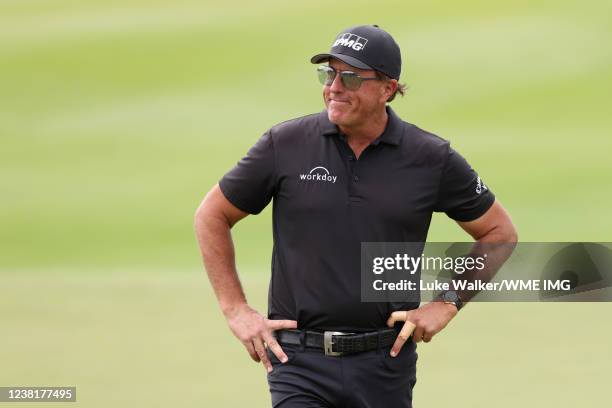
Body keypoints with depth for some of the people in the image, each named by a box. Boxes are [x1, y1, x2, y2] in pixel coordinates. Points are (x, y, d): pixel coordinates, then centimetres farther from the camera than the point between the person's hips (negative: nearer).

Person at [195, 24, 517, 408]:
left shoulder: (431, 158, 0)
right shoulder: (286, 145, -1)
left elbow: (500, 232, 12)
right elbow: (211, 217, 10)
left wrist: (448, 303, 2)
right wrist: (236, 310, 3)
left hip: (386, 362, 1)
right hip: (300, 362, -1)